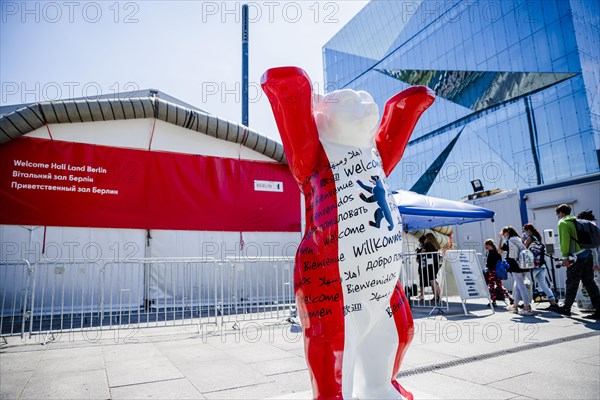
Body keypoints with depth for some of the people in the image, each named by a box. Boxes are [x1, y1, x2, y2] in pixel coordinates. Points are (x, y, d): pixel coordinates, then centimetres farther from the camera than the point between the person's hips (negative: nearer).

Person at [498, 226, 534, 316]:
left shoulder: (508, 242, -8)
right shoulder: (519, 240, 11)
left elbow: (499, 251, 0)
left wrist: (500, 238, 4)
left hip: (515, 267, -8)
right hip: (522, 266, 8)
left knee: (521, 287, -5)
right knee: (517, 286, 17)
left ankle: (527, 308, -5)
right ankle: (515, 306, 29)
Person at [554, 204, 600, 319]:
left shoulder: (562, 223, -5)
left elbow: (565, 240, -15)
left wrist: (565, 257, -14)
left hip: (576, 258, -7)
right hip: (588, 255, 7)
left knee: (571, 284, 2)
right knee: (590, 283, 9)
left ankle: (566, 308, 13)